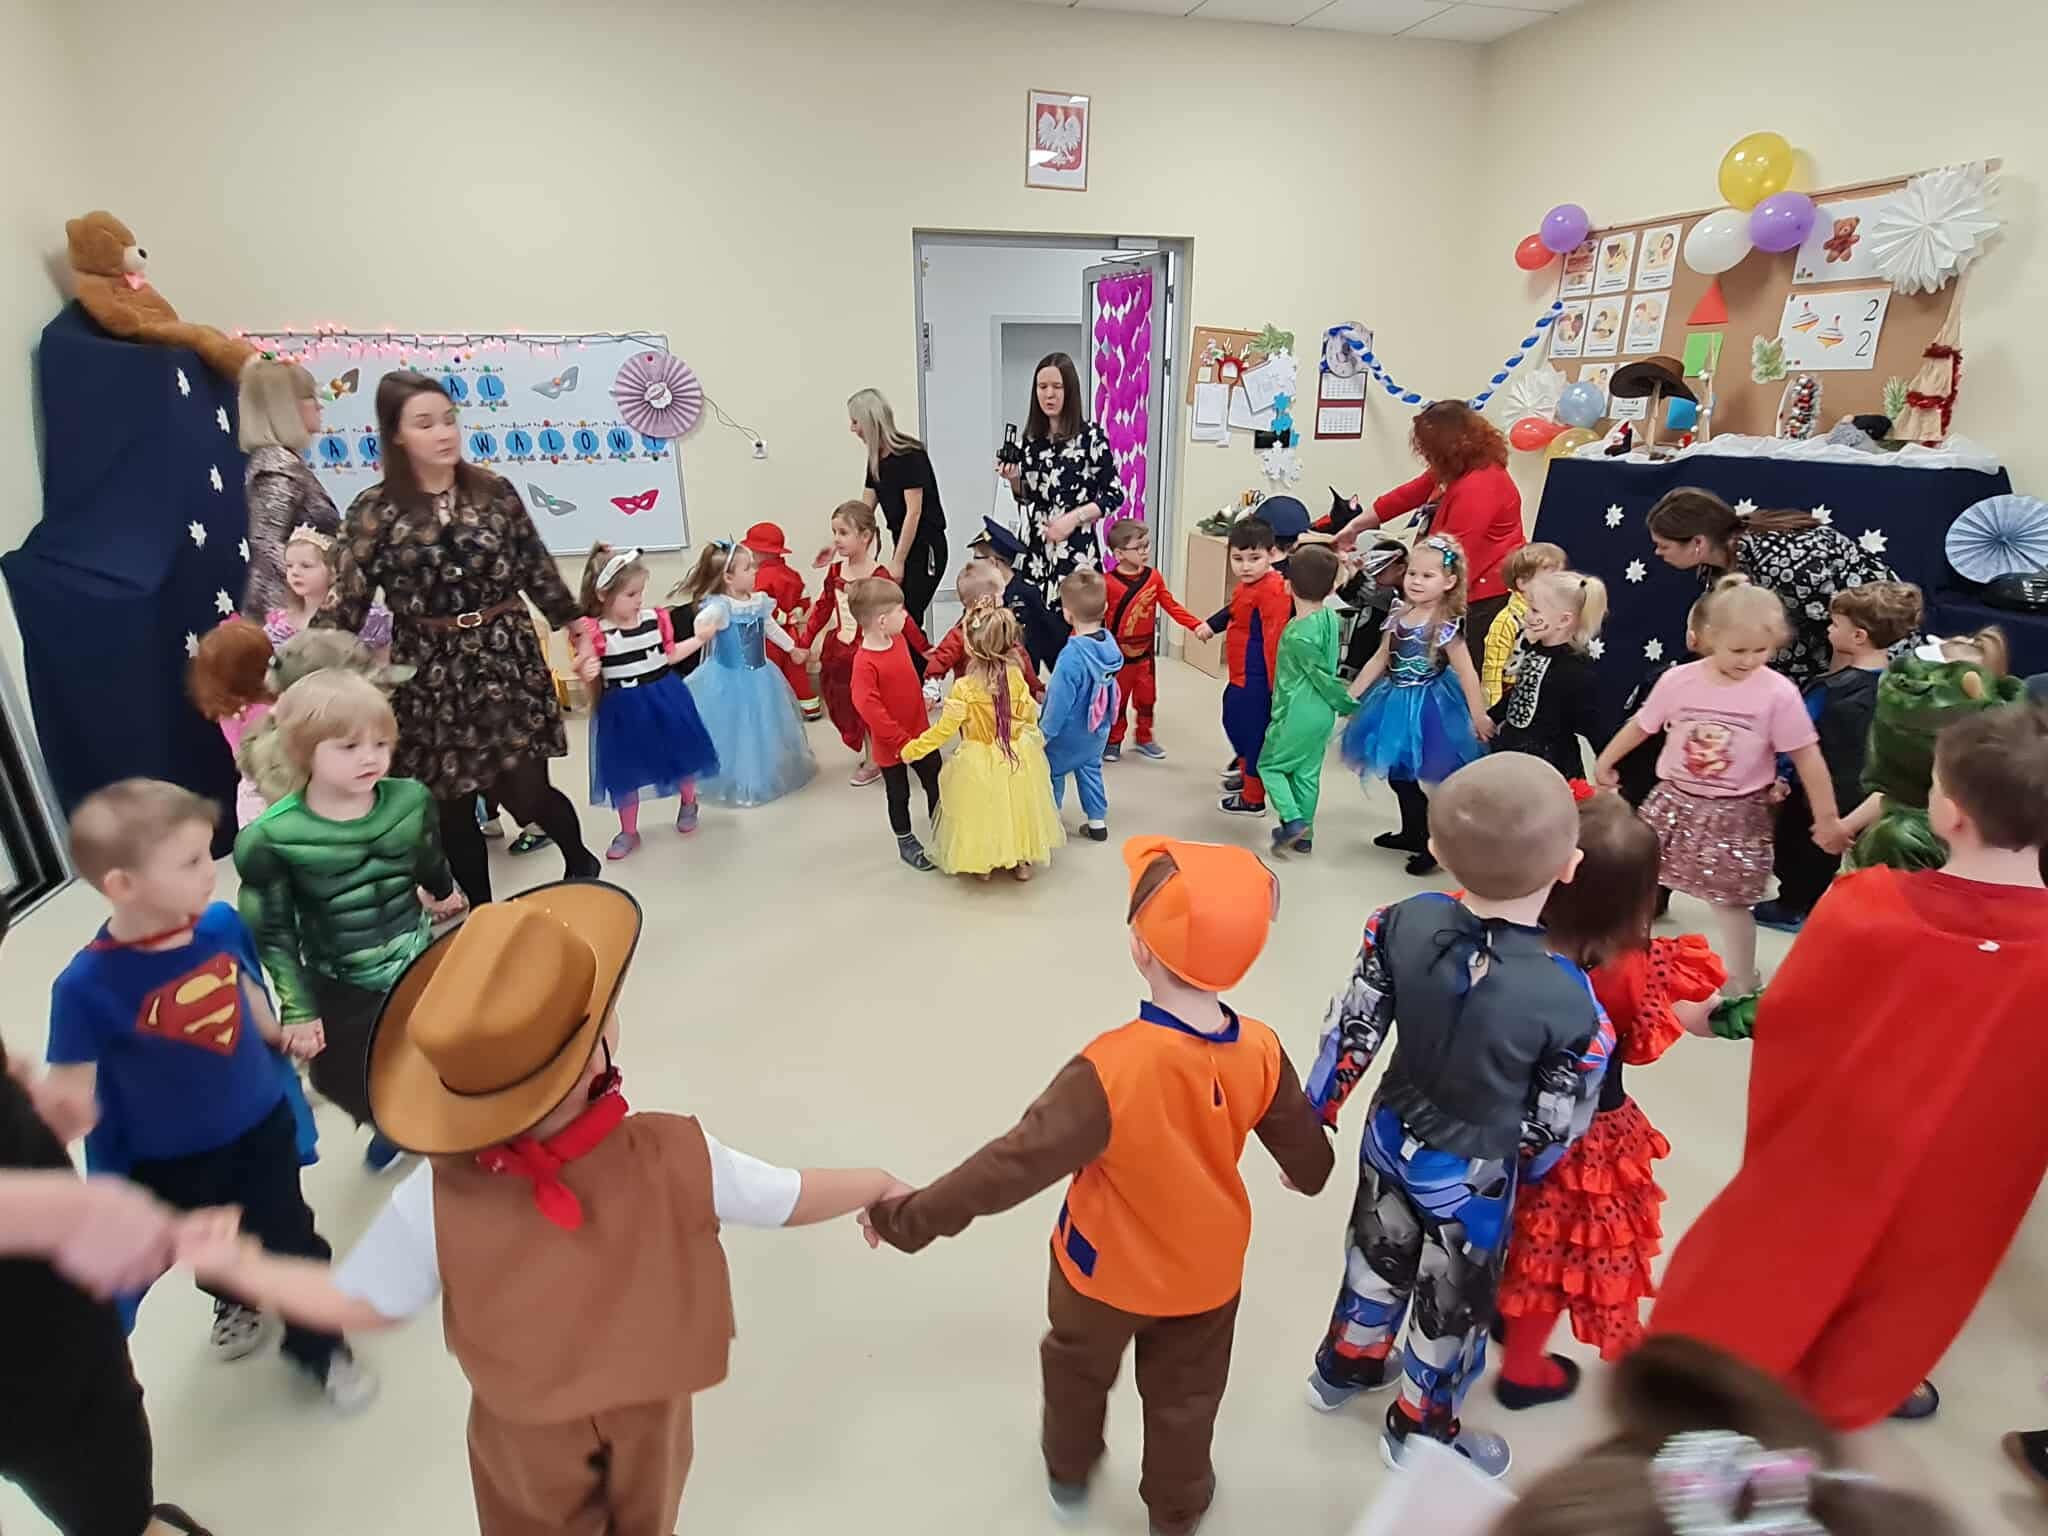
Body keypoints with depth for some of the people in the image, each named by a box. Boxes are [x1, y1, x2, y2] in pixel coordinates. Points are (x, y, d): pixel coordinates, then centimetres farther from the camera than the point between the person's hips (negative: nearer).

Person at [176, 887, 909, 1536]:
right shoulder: (673, 1158, -35)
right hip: (650, 1418, -1)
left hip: (525, 1437, 1)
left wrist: (236, 1263, -3)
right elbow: (792, 1199, -21)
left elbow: (361, 1302, -17)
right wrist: (878, 1183, -1)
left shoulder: (436, 1198, -34)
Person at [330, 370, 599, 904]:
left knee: (526, 791, 0)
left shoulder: (495, 492, 1)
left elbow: (538, 572, 7)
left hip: (508, 659, 0)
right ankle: (482, 914, 26)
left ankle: (580, 862, 30)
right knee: (452, 807, 8)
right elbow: (348, 605, -3)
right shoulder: (374, 511, -3)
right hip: (431, 673, 0)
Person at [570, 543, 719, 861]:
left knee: (681, 755, 16)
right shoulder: (594, 633, -16)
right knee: (625, 772, 9)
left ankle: (688, 804, 45)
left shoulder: (656, 618, -5)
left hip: (665, 701, 3)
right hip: (623, 710, -2)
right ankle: (628, 832, 27)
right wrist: (587, 674, -33)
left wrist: (699, 638, 9)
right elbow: (590, 684, -12)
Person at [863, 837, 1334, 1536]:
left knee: (1079, 1368, 30)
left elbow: (1018, 1163, -33)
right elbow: (1305, 1149, -4)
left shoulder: (1111, 1068, -38)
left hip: (1107, 1270, -2)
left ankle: (1069, 1474, 57)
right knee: (1184, 1397, 28)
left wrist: (914, 1214, -20)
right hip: (1207, 1270, 3)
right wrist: (1311, 1175, 22)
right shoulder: (1261, 1051, -22)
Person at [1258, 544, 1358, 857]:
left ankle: (1293, 820, -1)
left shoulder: (1297, 635, -23)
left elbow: (1323, 677, -15)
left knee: (1270, 764, 11)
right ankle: (1304, 835, 24)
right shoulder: (1330, 617, -3)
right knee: (1307, 773, 16)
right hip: (1323, 714, 7)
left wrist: (1349, 704, -4)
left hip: (1296, 715, -7)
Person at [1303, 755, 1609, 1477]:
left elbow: (1352, 1030, -12)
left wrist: (1315, 1118, 4)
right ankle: (1420, 1431, 50)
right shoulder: (1570, 999, -33)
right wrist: (1523, 1169, 6)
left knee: (1380, 1255, 30)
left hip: (1391, 1136, 4)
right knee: (1453, 1304, 24)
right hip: (1472, 1177, -4)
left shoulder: (1405, 920, -23)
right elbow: (1552, 1128, -18)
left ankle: (1345, 1368, 56)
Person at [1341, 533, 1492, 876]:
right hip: (1397, 703, 7)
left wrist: (1479, 718, -14)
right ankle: (1413, 833, 36)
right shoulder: (1399, 615, 1)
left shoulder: (1446, 626, -17)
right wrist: (1350, 695, 9)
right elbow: (1379, 660, 9)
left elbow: (1467, 675, -15)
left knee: (1431, 776, -1)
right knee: (1398, 773, 18)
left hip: (1427, 707, -7)